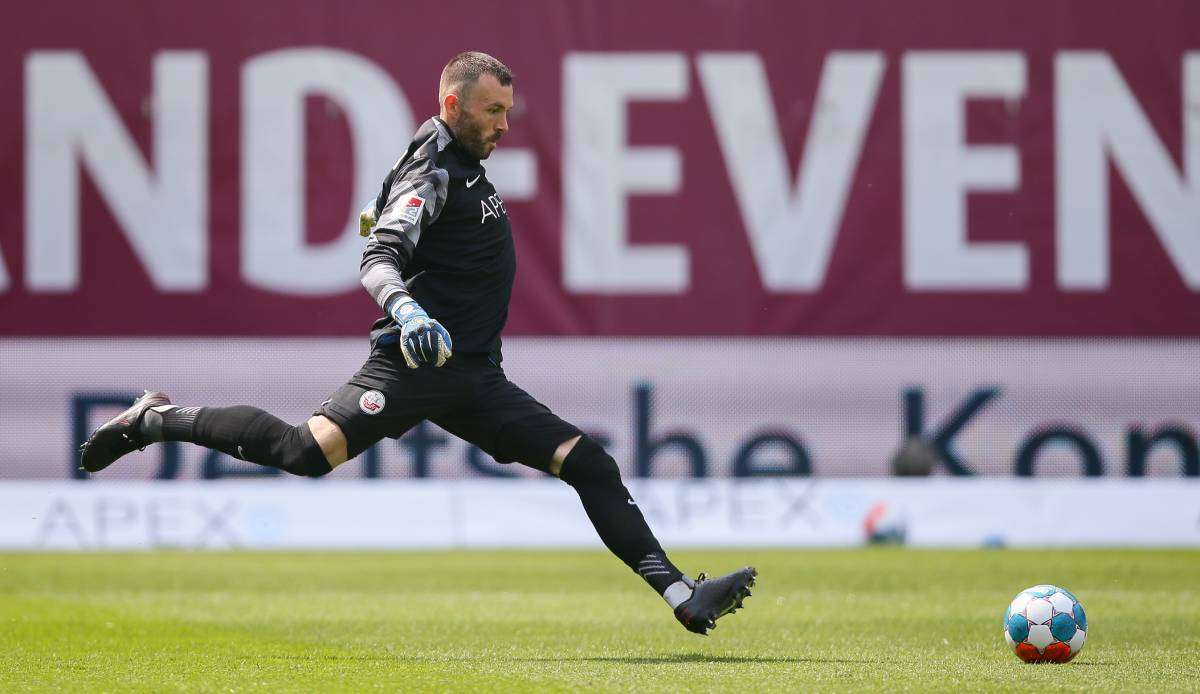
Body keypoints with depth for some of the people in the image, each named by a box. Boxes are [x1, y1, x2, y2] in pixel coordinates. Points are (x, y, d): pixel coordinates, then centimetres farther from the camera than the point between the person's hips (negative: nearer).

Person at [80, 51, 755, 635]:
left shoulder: (464, 163, 20)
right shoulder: (434, 171, -9)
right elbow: (378, 260, -23)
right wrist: (405, 309, -41)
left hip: (475, 379, 9)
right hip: (415, 364, -9)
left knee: (591, 465, 0)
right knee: (308, 452, -26)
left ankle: (682, 594, -3)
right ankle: (156, 421, -7)